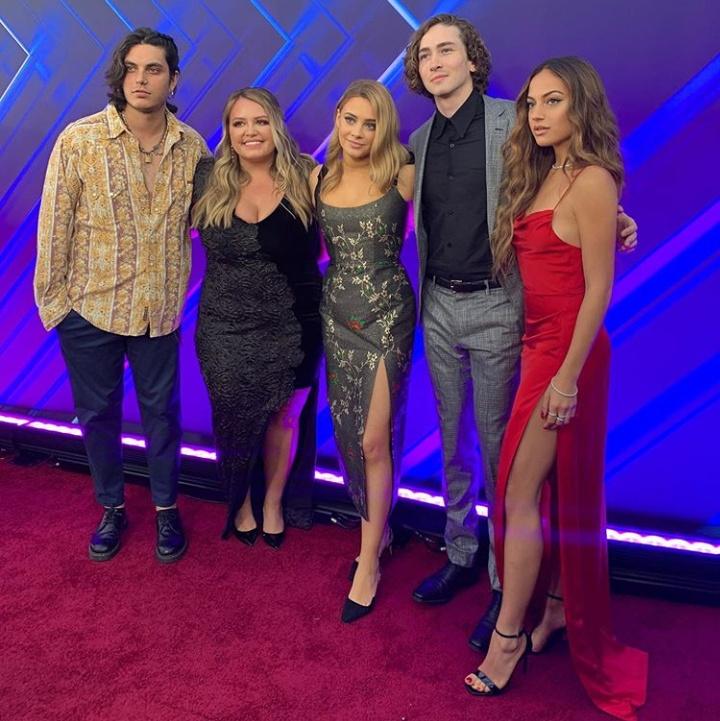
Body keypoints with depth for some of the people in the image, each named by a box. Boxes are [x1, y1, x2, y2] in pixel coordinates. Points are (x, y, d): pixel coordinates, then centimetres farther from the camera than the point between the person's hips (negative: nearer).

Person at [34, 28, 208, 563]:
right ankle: (112, 508, 34)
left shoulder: (191, 146, -3)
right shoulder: (80, 139, -9)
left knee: (162, 411, 12)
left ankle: (166, 509, 32)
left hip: (160, 309, 1)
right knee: (98, 413, 13)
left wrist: (182, 293, 0)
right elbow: (55, 225, -6)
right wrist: (51, 299, -5)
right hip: (91, 306, -1)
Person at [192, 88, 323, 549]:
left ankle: (273, 504, 40)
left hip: (293, 328, 0)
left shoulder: (306, 179, -6)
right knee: (234, 423, 12)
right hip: (225, 330, 1)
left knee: (284, 418, 14)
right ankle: (240, 504, 40)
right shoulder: (210, 181, -2)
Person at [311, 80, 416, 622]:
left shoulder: (401, 176, -7)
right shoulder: (319, 178, 5)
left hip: (386, 313, -4)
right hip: (336, 313, 5)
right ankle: (379, 527, 33)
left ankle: (369, 562, 10)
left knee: (374, 441, -5)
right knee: (347, 433, 11)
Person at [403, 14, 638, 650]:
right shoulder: (421, 140, 10)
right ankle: (460, 555, 32)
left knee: (496, 446, 1)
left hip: (494, 306, -5)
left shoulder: (513, 122, -6)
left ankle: (504, 583, 16)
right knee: (452, 442, 15)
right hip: (439, 306, 6)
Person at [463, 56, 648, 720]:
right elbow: (543, 267, 11)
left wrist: (568, 376, -19)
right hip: (539, 343, 8)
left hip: (568, 352, -8)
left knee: (520, 496, -3)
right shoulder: (545, 175, 12)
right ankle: (557, 608, 31)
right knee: (556, 493, 16)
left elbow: (598, 288, -17)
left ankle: (508, 635, 11)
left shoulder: (592, 181, -14)